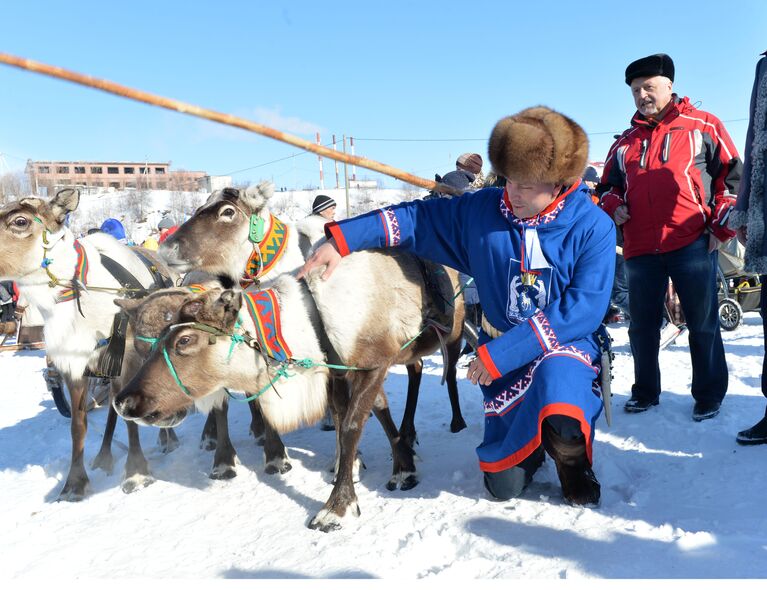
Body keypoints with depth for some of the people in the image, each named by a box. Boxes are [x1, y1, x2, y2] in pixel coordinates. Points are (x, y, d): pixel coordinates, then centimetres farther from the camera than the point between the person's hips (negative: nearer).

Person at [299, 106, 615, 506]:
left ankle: (572, 457, -5)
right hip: (501, 355, 3)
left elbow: (581, 310, -23)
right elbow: (418, 218, 0)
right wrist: (343, 239, -10)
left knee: (555, 377, -41)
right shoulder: (483, 210, -6)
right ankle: (533, 435, 38)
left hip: (567, 347, -3)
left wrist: (502, 352, -27)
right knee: (504, 485, 2)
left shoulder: (593, 228, -16)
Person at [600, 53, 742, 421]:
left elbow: (732, 174, 4)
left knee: (703, 323, 4)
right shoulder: (625, 142, 17)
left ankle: (709, 395, 17)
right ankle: (645, 392, 25)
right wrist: (614, 207, 4)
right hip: (640, 249, 4)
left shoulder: (702, 126, 5)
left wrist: (721, 225, -3)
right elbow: (610, 187, 26)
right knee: (642, 326, 10)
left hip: (692, 243, -4)